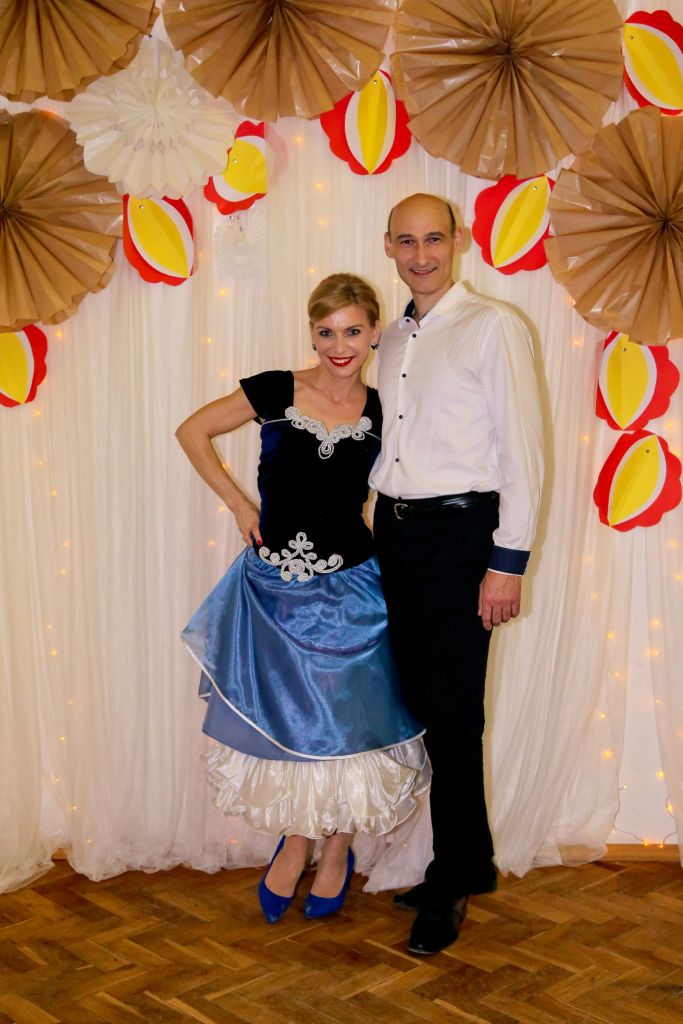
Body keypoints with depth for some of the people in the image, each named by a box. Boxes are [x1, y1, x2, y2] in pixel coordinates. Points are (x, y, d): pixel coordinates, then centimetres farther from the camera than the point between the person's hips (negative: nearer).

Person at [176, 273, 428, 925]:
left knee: (345, 725, 6)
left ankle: (337, 852, 28)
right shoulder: (276, 392, -7)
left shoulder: (379, 413, -4)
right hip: (274, 589, 0)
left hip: (349, 591, 0)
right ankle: (294, 843, 32)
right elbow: (192, 431, 2)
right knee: (280, 722, 9)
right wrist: (238, 504, -1)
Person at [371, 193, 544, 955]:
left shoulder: (493, 328, -7)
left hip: (459, 531, -7)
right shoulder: (392, 338, 14)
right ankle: (466, 864, 27)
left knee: (452, 714, -3)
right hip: (395, 530, 7)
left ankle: (453, 883, 13)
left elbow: (522, 449, -11)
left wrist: (508, 562, -15)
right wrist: (381, 530, 11)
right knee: (422, 704, 12)